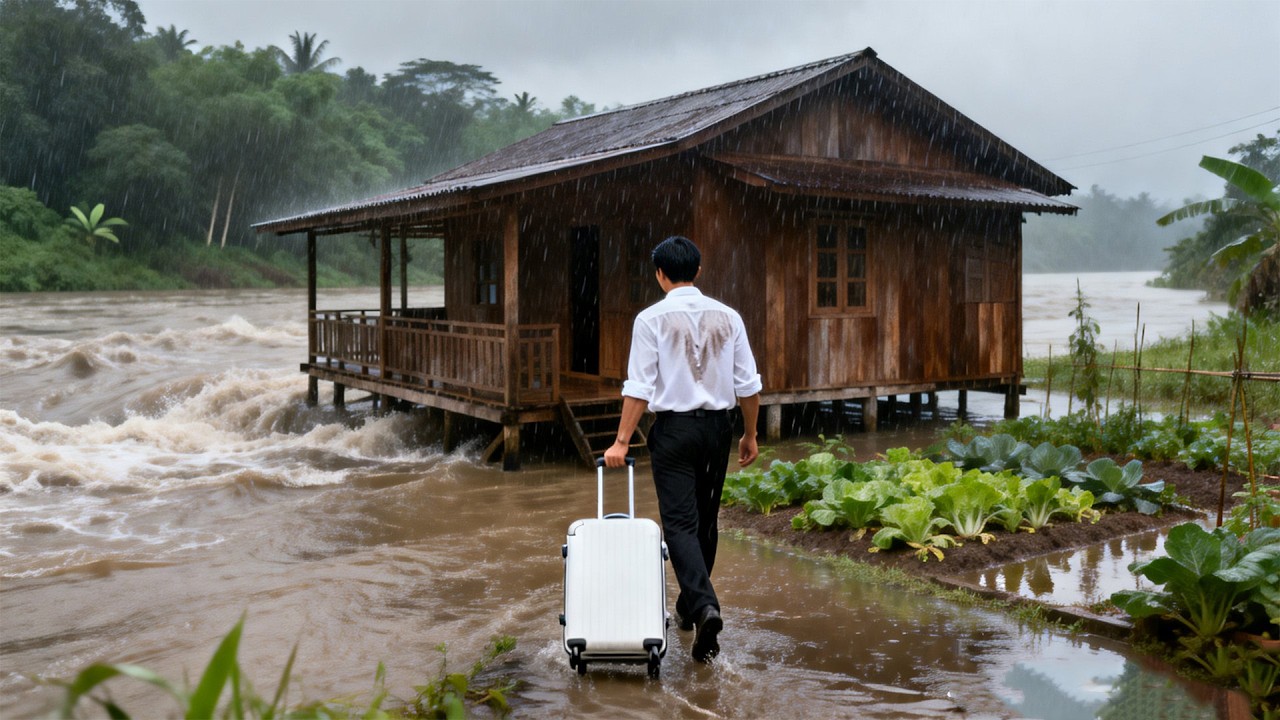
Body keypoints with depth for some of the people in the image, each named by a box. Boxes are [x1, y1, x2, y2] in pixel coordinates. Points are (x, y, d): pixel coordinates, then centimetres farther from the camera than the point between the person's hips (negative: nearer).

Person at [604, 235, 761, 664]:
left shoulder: (652, 318, -8)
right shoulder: (728, 316, 3)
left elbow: (639, 387, -12)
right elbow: (748, 385, 3)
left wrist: (622, 441, -7)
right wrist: (749, 435, 15)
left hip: (673, 428, -4)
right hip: (717, 427, 4)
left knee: (680, 523, -4)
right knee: (705, 521, 16)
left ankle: (703, 605, -23)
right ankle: (690, 606, 28)